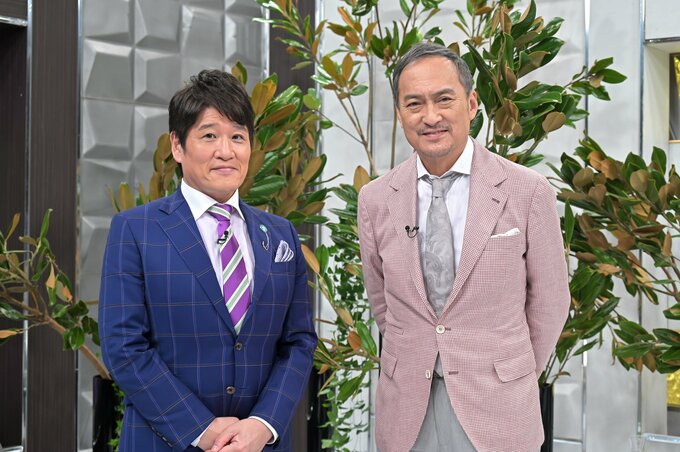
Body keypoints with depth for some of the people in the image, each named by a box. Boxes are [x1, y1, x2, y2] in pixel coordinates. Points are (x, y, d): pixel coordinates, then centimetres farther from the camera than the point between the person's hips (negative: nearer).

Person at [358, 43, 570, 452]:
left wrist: (516, 381, 10)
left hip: (496, 409, -2)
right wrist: (416, 361, 13)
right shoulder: (375, 200, 0)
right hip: (406, 411, 2)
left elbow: (549, 300, 1)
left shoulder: (528, 192, -8)